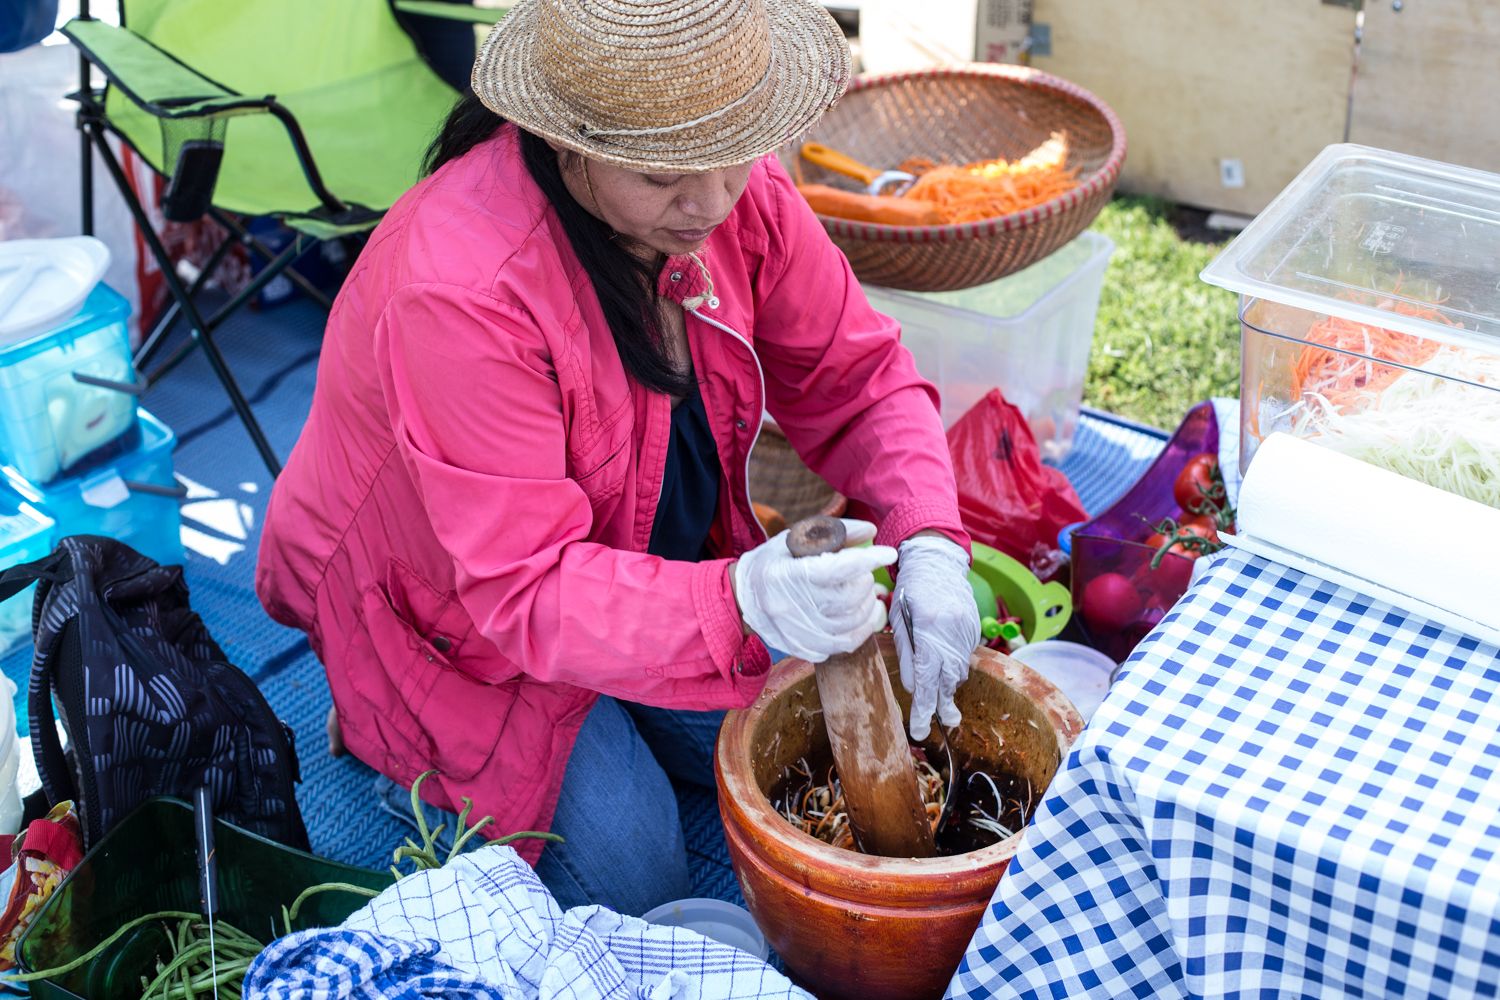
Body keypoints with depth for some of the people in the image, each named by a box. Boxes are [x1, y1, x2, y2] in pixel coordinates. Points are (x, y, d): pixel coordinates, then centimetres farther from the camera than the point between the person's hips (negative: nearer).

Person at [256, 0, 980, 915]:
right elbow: (526, 587, -38)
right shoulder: (460, 291, -39)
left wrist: (929, 543, -27)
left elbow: (855, 376, -8)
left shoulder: (737, 190, -19)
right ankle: (403, 735, 13)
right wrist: (742, 600, -55)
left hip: (658, 552, 6)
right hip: (451, 610, -6)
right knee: (633, 874, -12)